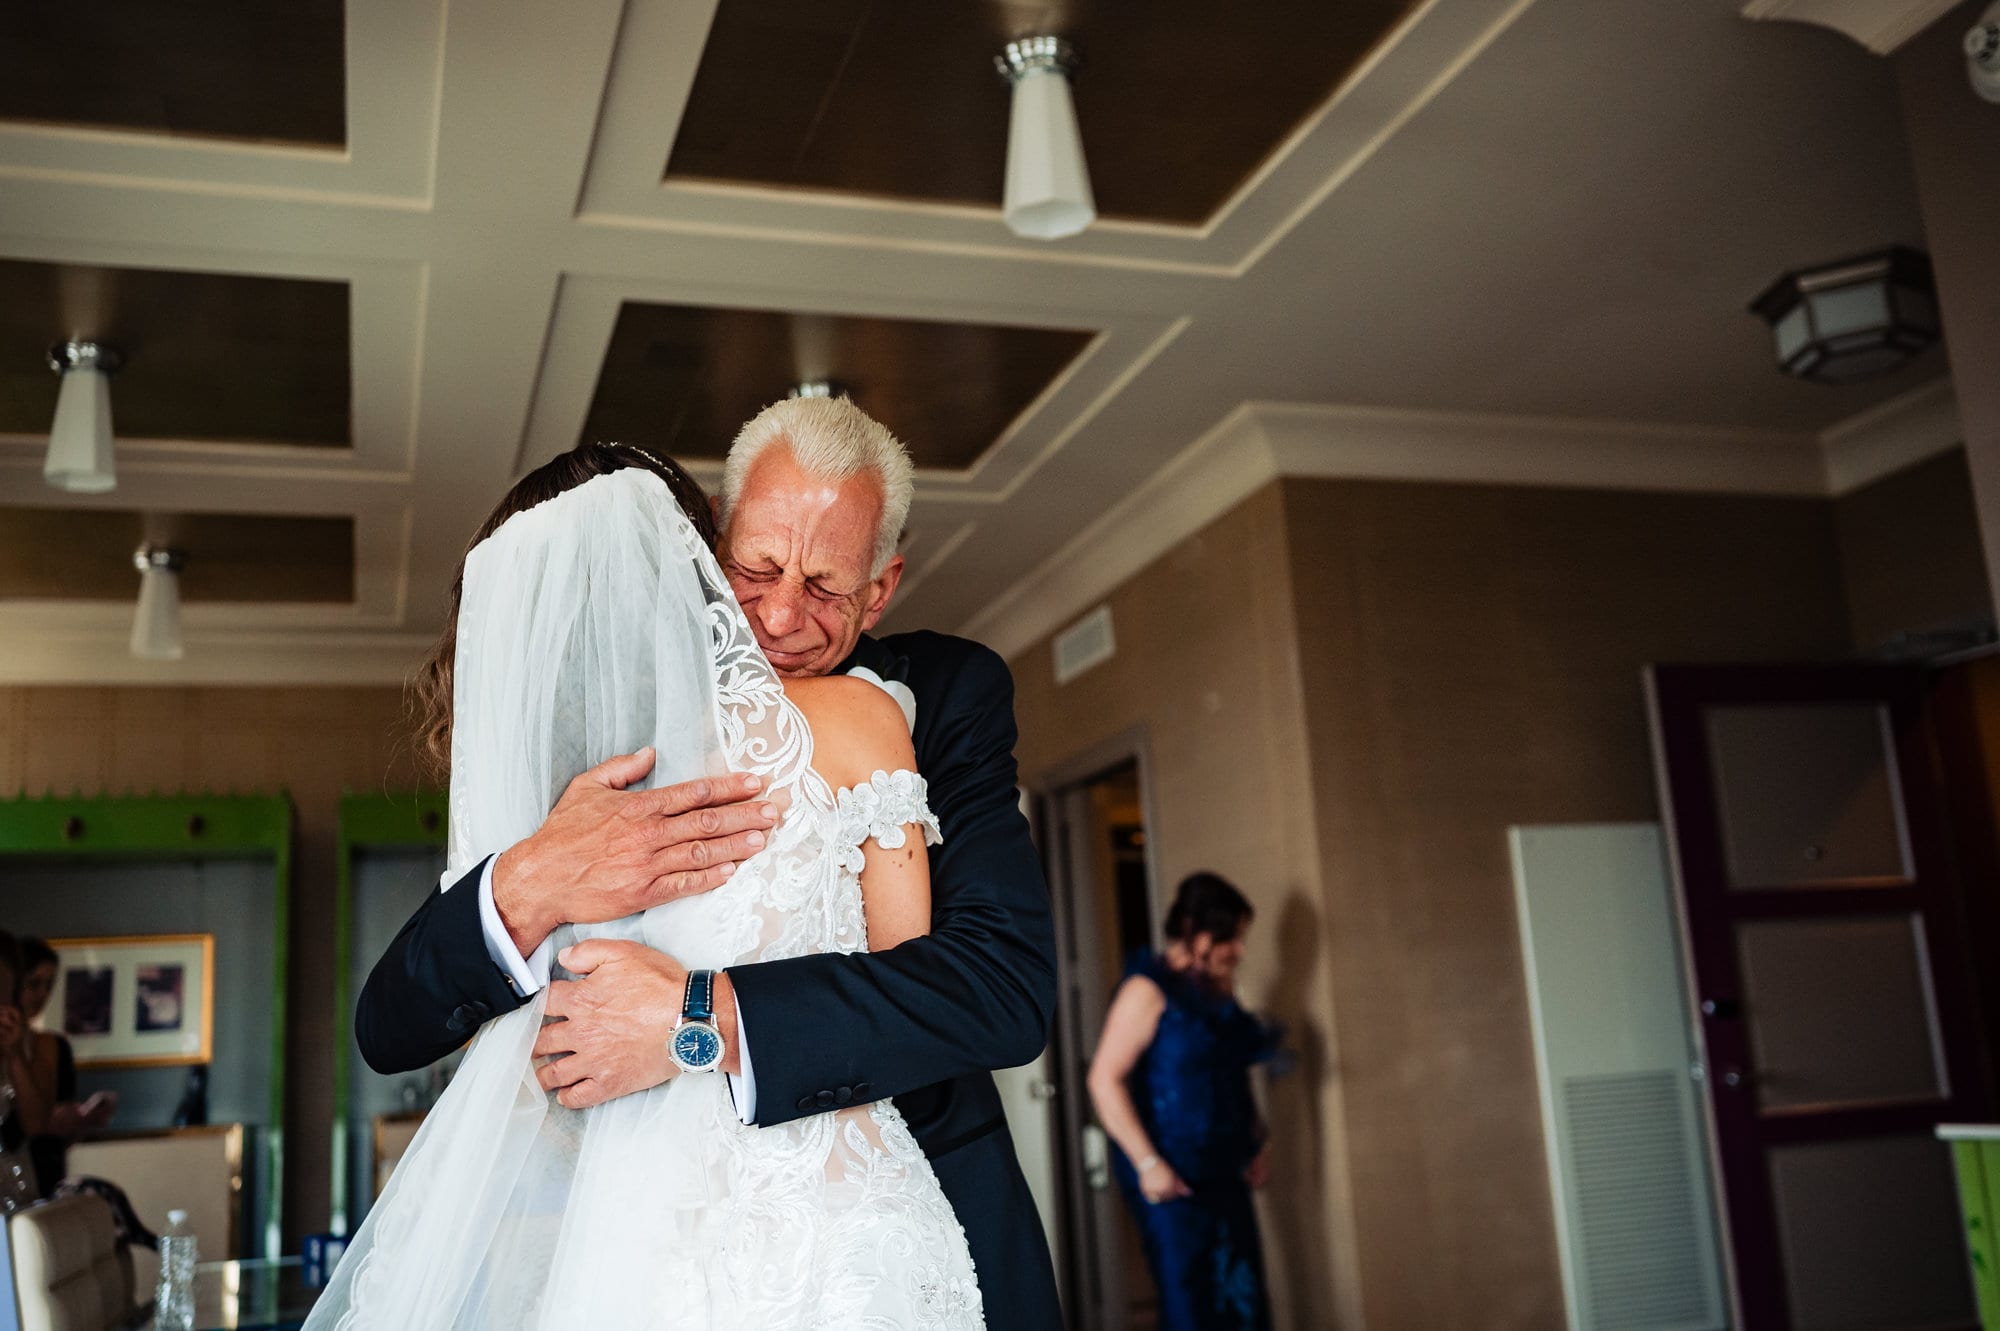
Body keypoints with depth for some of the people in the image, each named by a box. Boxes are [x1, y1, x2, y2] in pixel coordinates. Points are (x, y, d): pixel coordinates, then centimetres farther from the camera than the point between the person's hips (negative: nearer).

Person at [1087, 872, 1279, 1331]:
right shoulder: (1149, 989, -13)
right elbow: (1105, 1079, -17)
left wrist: (1259, 1139, 11)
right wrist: (1148, 1163, -20)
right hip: (1172, 1176, -8)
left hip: (1223, 1172, 8)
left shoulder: (1219, 988, 12)